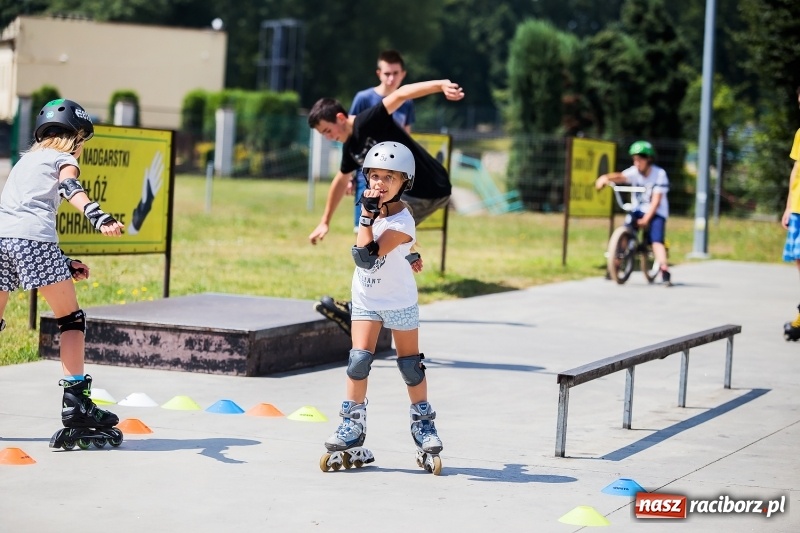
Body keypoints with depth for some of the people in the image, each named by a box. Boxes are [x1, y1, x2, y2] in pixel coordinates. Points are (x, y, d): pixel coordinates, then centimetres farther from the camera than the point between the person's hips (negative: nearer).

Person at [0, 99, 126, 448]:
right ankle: (75, 401, -1)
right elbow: (70, 189, -11)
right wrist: (98, 217, -29)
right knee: (71, 320, 5)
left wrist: (64, 263, 30)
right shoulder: (63, 159, 14)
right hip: (32, 240, -6)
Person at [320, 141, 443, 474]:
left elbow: (365, 257, -34)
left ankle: (423, 423, 21)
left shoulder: (401, 223, -26)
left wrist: (368, 216, -35)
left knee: (410, 365, 5)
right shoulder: (373, 206, -5)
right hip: (366, 299, 5)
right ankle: (352, 426, 1)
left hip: (398, 301, -5)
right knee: (359, 359, -4)